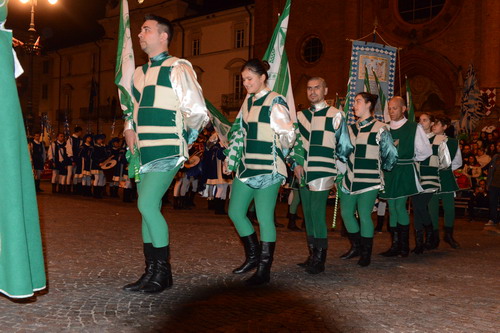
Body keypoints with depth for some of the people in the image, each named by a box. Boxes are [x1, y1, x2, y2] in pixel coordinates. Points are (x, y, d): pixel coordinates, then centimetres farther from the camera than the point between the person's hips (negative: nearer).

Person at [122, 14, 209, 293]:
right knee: (149, 209, 9)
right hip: (144, 152, 8)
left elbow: (197, 112, -8)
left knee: (147, 205, -15)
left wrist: (187, 137, 3)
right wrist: (130, 129, 11)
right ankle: (152, 271, 19)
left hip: (166, 151, -8)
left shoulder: (178, 69, -6)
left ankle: (162, 273, 0)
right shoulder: (140, 73, 18)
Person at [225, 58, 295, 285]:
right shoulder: (248, 101, 15)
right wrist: (232, 158, 20)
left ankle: (264, 270, 8)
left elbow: (288, 134, -14)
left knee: (265, 218, -4)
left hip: (267, 168, -8)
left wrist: (285, 142, -35)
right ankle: (253, 256, 28)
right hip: (246, 166, 8)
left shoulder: (275, 102, -8)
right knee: (235, 211, 11)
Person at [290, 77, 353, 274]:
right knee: (308, 213, 9)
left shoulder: (336, 116, 1)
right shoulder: (301, 116, 15)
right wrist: (296, 163, 3)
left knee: (317, 212, -13)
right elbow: (295, 143, 16)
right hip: (304, 172, 6)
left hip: (323, 172, -5)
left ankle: (319, 259, -4)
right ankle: (312, 253, 19)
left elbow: (344, 146, 5)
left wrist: (339, 169, 9)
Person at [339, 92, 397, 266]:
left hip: (368, 180, -6)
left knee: (364, 215, -4)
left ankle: (366, 253, 13)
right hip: (349, 178, 6)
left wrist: (379, 168, 10)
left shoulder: (380, 128, -5)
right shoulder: (350, 128, 12)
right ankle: (356, 247, 26)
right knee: (346, 213, 7)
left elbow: (391, 155, -1)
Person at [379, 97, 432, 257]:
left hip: (405, 172, -4)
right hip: (388, 171, 4)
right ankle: (395, 245, 12)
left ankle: (404, 245, 1)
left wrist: (411, 159, 7)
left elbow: (426, 151, 2)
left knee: (400, 206, -11)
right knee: (392, 208, 5)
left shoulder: (414, 128, 0)